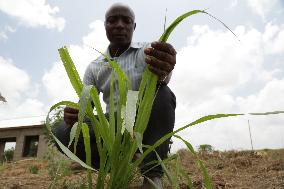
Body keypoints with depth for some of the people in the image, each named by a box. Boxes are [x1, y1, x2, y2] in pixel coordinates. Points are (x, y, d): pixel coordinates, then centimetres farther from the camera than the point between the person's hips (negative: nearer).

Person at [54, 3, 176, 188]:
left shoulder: (148, 51, -3)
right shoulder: (94, 68, 6)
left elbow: (157, 80, -26)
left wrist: (163, 72, -52)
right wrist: (74, 114, -25)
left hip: (147, 125, -2)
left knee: (162, 94, -33)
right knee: (64, 133, -19)